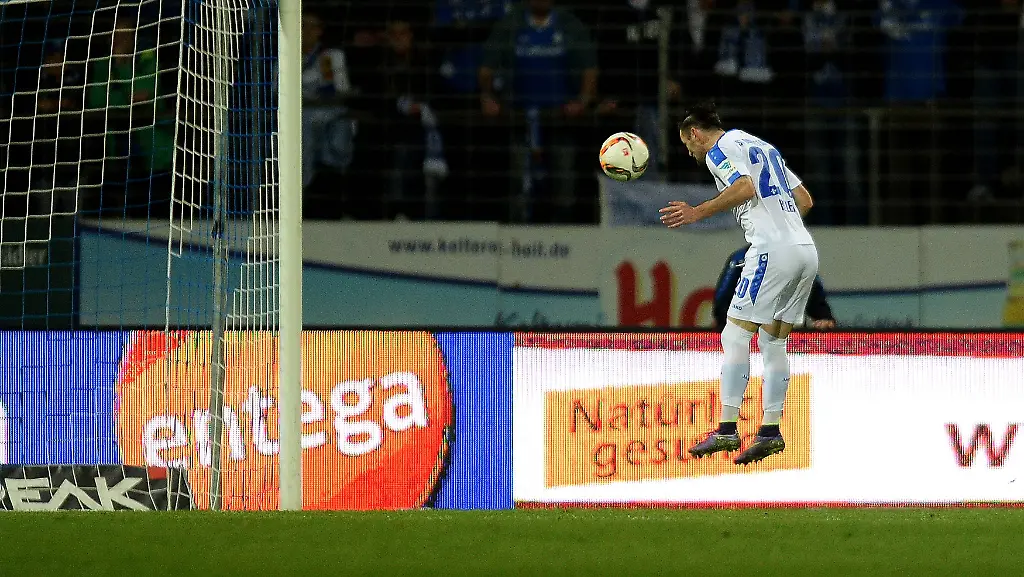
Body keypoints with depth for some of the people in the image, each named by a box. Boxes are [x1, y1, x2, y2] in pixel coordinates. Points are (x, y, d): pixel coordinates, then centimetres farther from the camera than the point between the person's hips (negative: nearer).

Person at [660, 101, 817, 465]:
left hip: (773, 250, -9)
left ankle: (727, 431, -11)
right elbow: (805, 200, 26)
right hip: (806, 250, 9)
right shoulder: (760, 146, 27)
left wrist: (698, 213, -17)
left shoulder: (719, 149, 1)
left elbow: (745, 188, -18)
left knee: (736, 336, -6)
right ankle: (770, 432, 7)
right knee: (773, 341, 12)